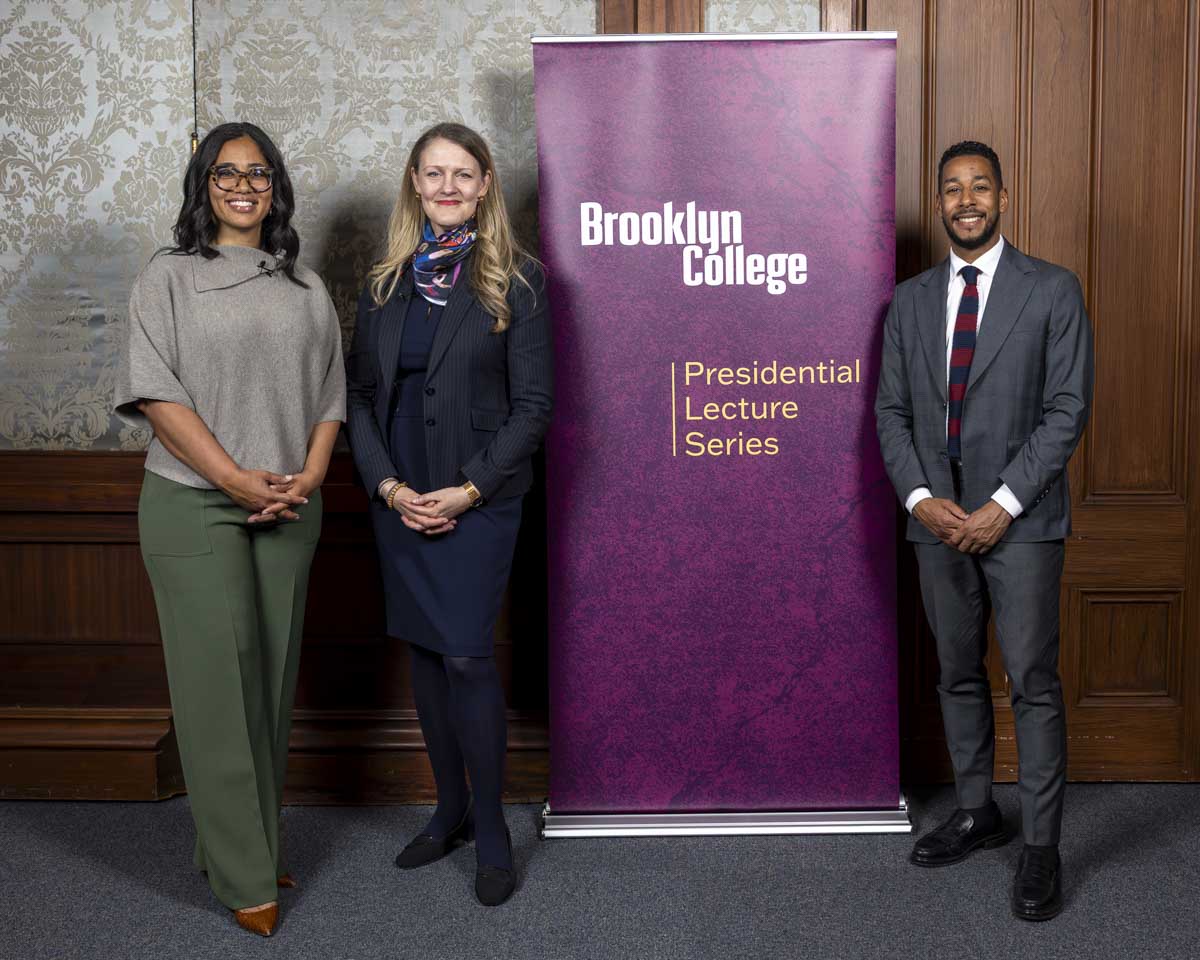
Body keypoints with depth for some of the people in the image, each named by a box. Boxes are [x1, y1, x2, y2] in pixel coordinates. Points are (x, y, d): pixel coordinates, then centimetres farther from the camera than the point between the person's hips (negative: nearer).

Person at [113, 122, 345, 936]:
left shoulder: (304, 287, 14)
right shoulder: (170, 278, 3)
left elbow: (331, 392, 11)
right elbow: (158, 393, -7)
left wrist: (310, 476, -6)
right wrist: (237, 481, -14)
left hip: (289, 509, 4)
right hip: (196, 505, -3)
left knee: (274, 672, 8)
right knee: (219, 676, -3)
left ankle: (261, 842, 21)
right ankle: (245, 874, 6)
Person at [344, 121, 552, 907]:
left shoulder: (515, 279, -3)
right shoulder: (387, 282, 9)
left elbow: (533, 402, -6)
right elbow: (360, 393, 8)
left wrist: (470, 490, -14)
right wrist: (387, 484, -6)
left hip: (478, 501, -4)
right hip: (399, 500, 5)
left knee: (467, 657, -7)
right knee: (424, 652, 11)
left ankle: (490, 829, 8)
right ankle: (450, 810, 26)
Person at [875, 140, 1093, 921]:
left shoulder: (1053, 291, -3)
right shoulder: (911, 300, 9)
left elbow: (1068, 409, -8)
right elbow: (891, 411, 8)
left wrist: (1001, 506, -14)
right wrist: (920, 498, -7)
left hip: (1020, 520, -4)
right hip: (938, 518, 4)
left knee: (1034, 682, -1)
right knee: (958, 675, 13)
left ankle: (1043, 847, 9)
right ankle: (977, 813, 29)